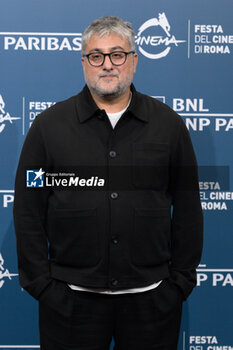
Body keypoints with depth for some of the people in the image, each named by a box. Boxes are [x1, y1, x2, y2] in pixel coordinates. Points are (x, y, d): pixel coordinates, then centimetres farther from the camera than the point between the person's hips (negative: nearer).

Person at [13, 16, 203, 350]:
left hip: (151, 297, 1)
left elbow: (188, 209, 7)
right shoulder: (48, 125, 3)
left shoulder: (168, 124, 5)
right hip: (71, 296, 0)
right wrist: (40, 283, -2)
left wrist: (181, 279, 3)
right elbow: (28, 211, 2)